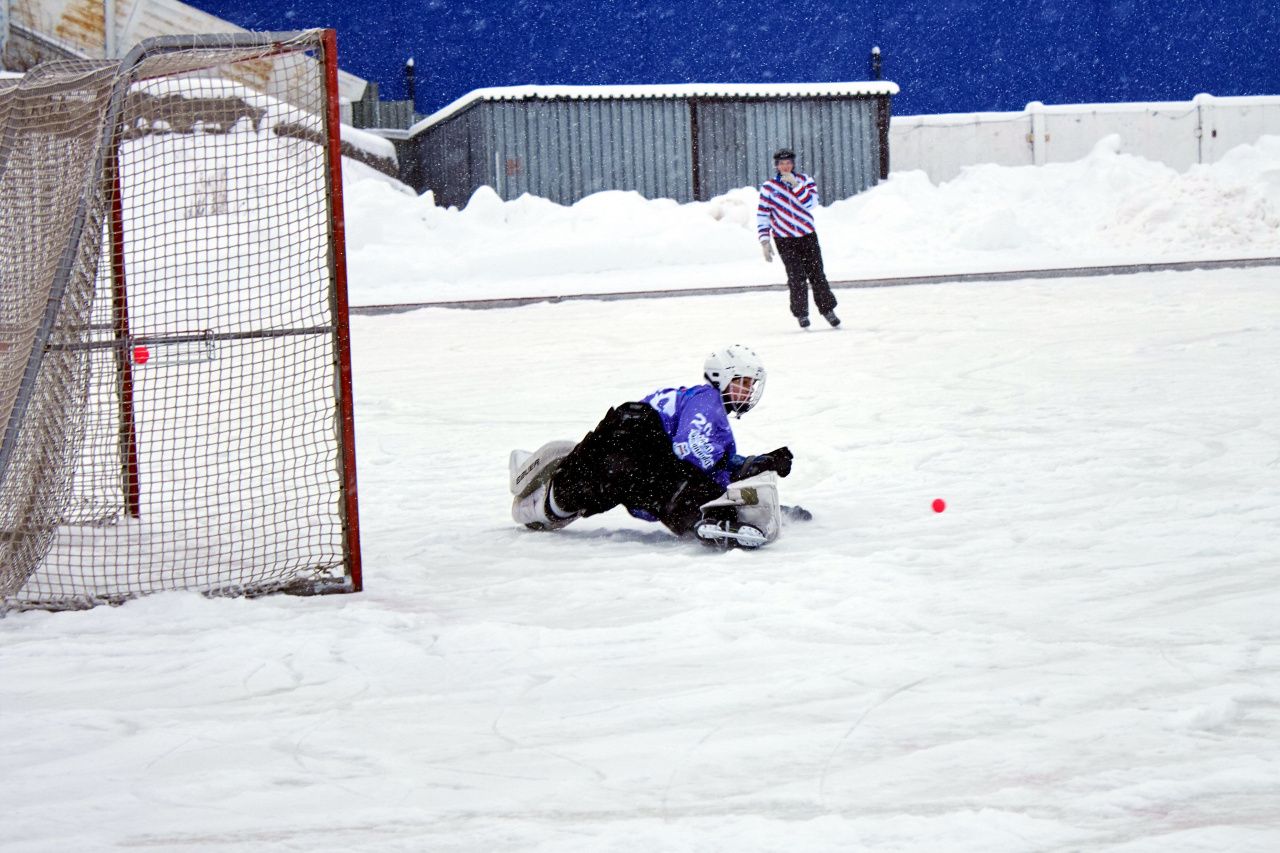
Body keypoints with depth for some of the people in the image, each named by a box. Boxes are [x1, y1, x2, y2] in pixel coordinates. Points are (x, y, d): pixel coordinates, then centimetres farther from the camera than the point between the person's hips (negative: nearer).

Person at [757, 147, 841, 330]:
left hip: (808, 236, 1)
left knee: (817, 274, 1)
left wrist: (795, 184, -17)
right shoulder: (769, 187, 1)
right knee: (797, 277, -9)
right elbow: (762, 215, 2)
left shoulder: (805, 181, 4)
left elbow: (810, 203, -12)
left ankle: (827, 309, 15)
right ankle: (801, 313, 6)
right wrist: (765, 241, -4)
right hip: (785, 240, -1)